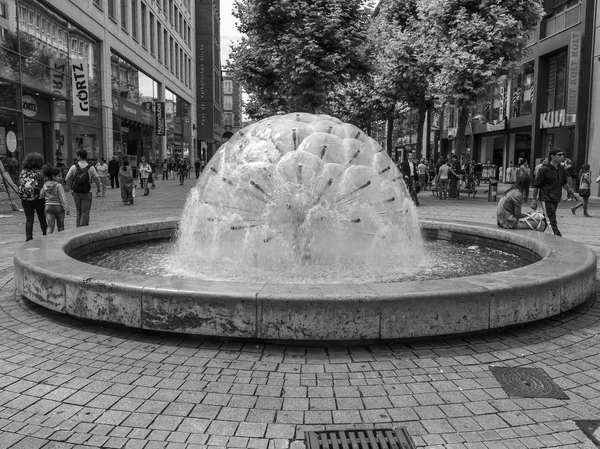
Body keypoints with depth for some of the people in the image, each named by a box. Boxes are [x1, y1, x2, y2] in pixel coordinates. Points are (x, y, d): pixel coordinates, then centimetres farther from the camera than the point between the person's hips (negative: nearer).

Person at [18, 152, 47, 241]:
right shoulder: (39, 173, -10)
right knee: (42, 219, 11)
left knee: (29, 220, 5)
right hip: (37, 198, -3)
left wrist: (23, 196, 12)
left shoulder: (22, 172, 2)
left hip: (25, 199, 3)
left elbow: (20, 186, 4)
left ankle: (29, 238, -1)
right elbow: (42, 186, -10)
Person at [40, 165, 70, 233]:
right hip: (58, 207, -4)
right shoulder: (59, 185, -14)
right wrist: (67, 208, -17)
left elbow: (41, 195, 12)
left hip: (48, 207, 4)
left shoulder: (45, 185, 4)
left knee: (50, 226, -1)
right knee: (60, 227, 12)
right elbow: (62, 198, -17)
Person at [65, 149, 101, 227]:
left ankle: (78, 227, 17)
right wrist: (98, 188, 14)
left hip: (76, 193, 2)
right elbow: (96, 179, -3)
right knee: (85, 212, 2)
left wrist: (71, 188, 13)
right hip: (87, 193, -2)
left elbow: (68, 179, -1)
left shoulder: (74, 167, -3)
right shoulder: (91, 168, -6)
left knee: (79, 211, 17)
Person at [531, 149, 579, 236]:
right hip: (546, 199, -7)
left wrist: (573, 193, 22)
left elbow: (564, 183, 24)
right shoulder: (544, 169, -12)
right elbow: (536, 185, -9)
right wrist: (534, 200, -9)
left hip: (556, 199, 7)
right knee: (552, 222, -12)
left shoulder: (561, 169, 9)